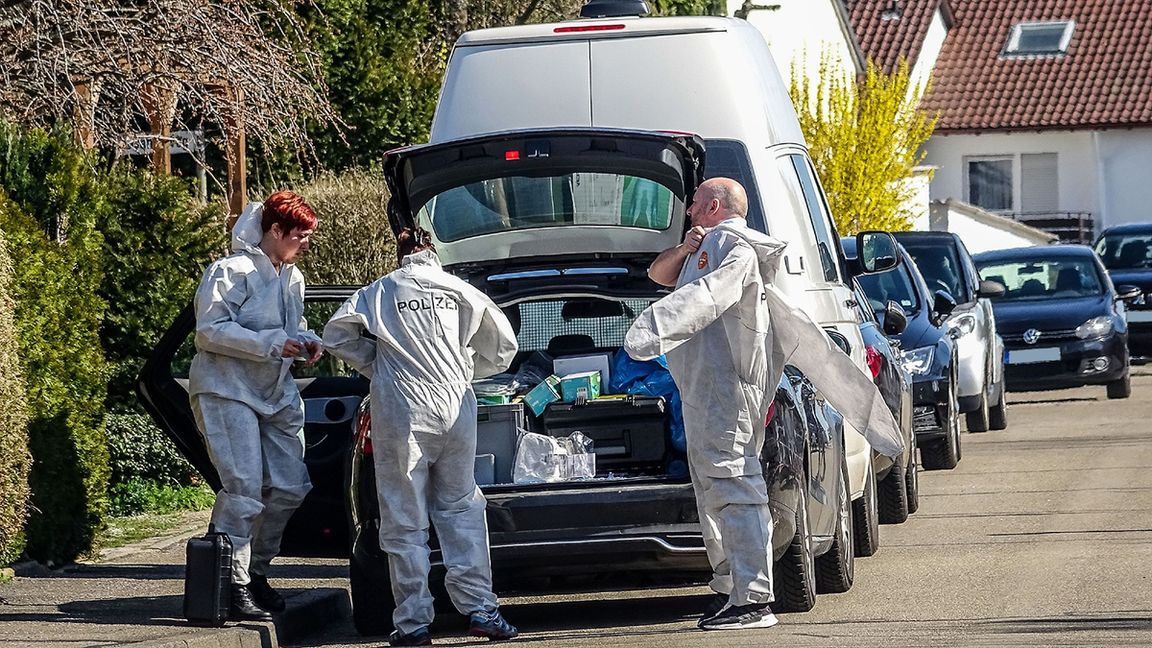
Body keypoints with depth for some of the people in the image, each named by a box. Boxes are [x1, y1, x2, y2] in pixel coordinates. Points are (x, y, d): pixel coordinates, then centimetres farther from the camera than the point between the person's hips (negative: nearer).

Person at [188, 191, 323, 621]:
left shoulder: (293, 279, 16)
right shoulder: (232, 272, -11)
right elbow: (210, 330, -18)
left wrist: (306, 342, 5)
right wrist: (272, 343, -22)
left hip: (276, 394, 8)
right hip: (226, 390, -8)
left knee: (290, 488, 5)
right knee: (244, 489, -16)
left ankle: (255, 572, 21)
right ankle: (232, 584, -11)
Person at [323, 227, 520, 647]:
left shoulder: (381, 292, 6)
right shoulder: (461, 292, 10)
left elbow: (336, 335, 1)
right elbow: (503, 348, 16)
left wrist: (374, 365, 13)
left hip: (401, 414, -2)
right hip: (455, 410, 2)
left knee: (405, 521, 2)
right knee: (462, 510, 11)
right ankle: (479, 608, 4)